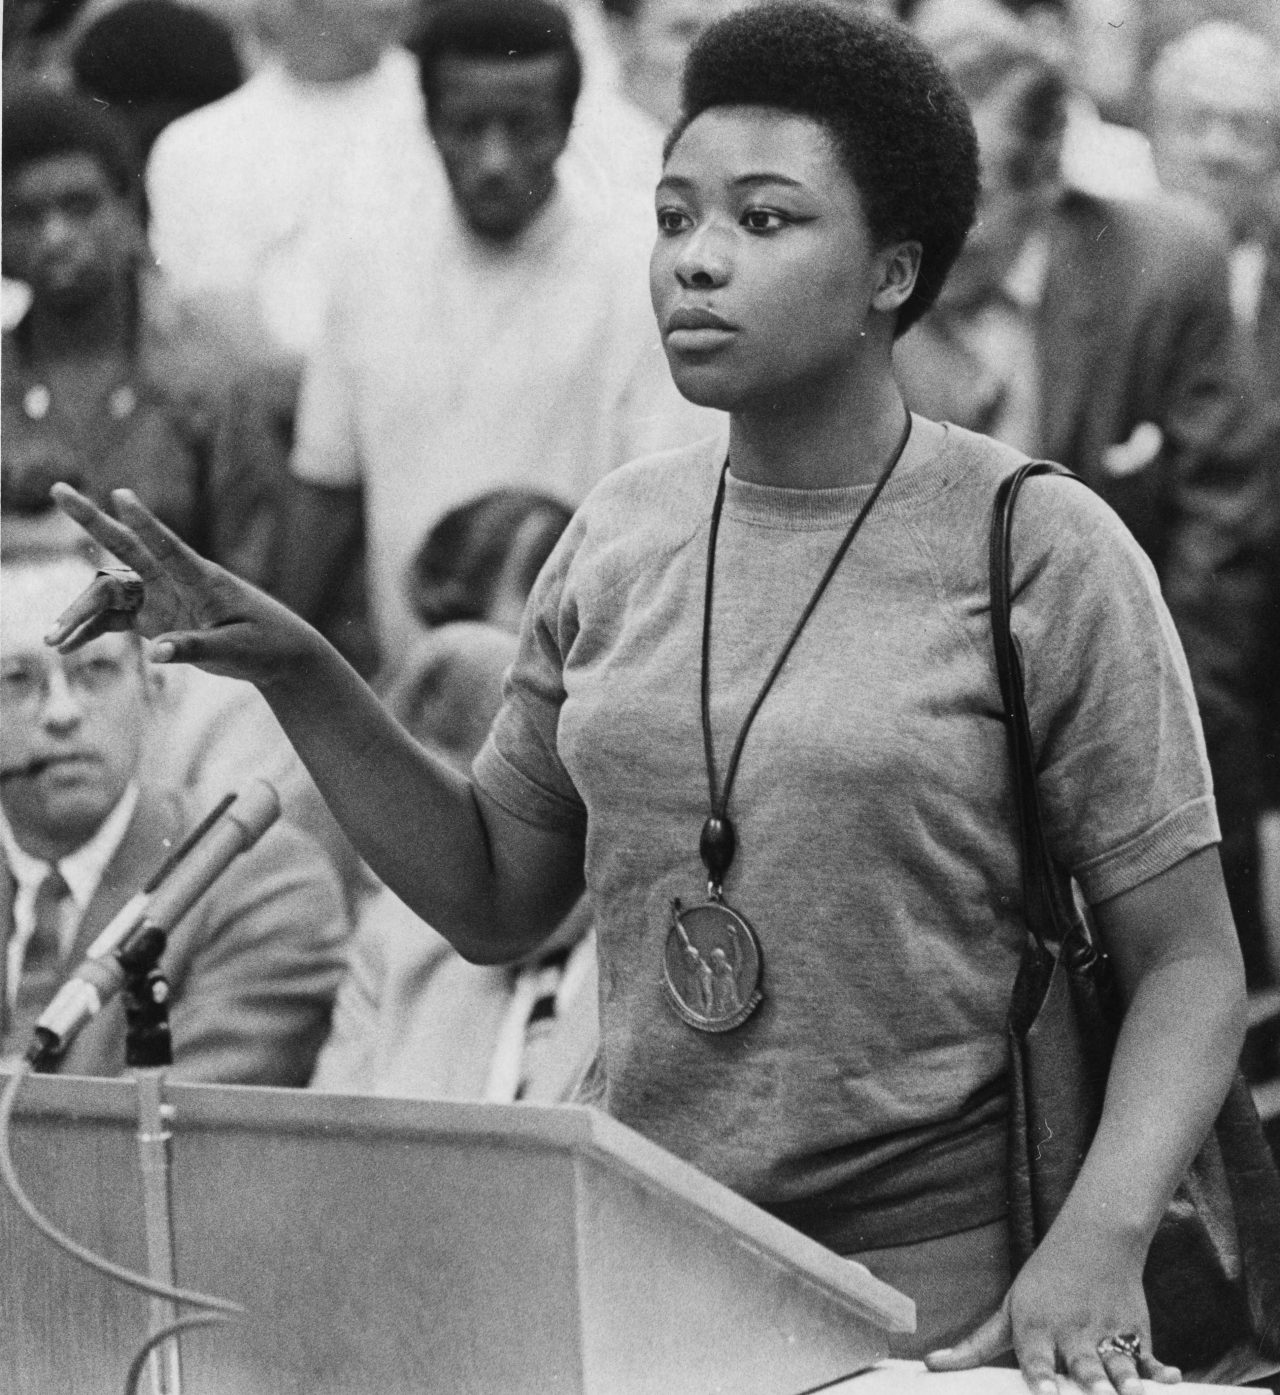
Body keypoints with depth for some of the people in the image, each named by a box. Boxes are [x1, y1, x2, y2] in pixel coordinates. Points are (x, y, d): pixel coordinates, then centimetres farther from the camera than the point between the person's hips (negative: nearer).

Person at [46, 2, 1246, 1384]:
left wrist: (1097, 1241, -23)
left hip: (929, 1276, -4)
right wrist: (295, 675, 2)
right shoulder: (623, 533, 5)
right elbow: (495, 897, 14)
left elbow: (1189, 967, -7)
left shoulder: (1041, 550, -8)